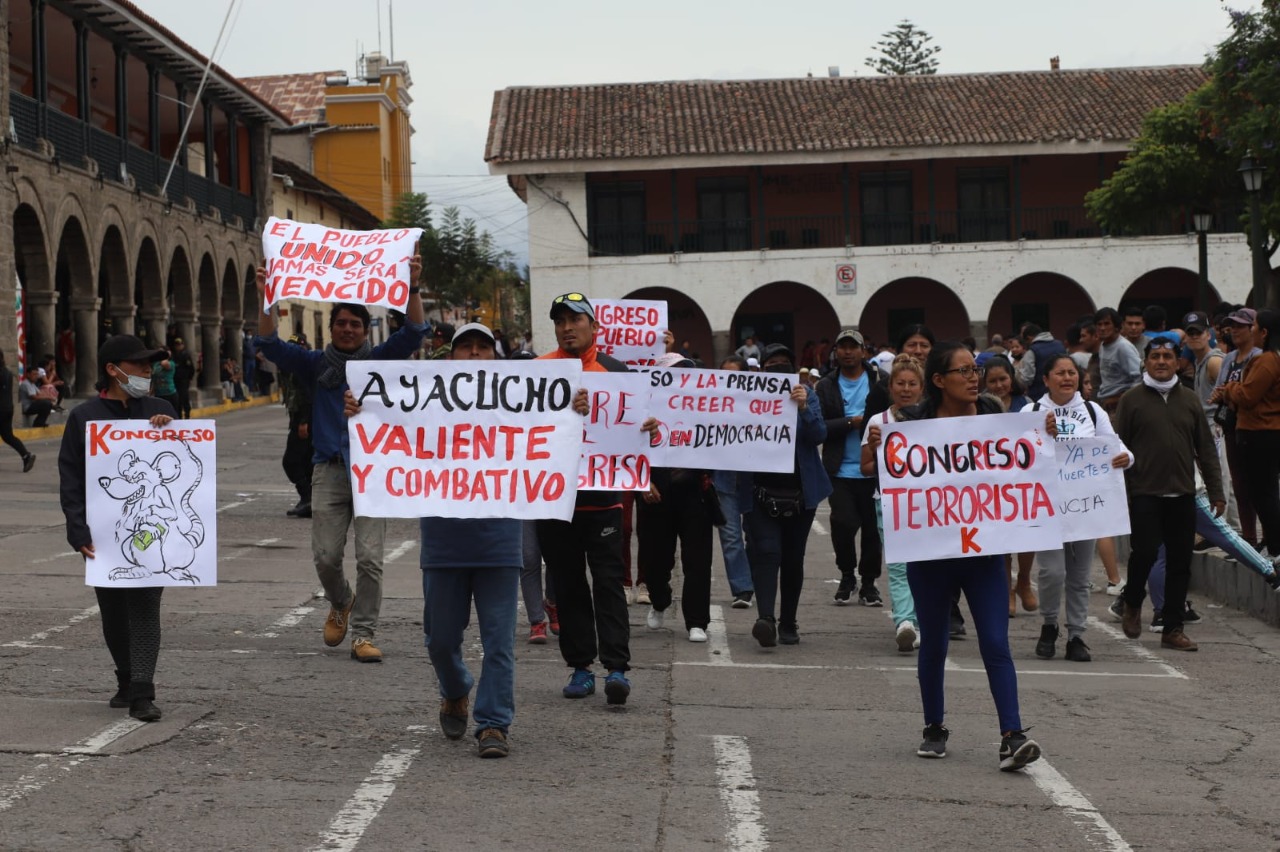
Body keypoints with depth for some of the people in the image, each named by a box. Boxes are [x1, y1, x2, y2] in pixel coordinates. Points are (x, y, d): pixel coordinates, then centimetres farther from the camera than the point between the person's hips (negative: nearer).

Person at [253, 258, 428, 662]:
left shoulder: (379, 360, 7)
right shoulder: (316, 364, 9)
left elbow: (413, 332, -5)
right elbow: (270, 344, -1)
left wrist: (412, 287, -20)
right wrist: (264, 298, -15)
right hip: (329, 471, 1)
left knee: (369, 558, -6)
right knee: (326, 557, 0)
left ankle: (363, 634, 1)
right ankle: (340, 604, 31)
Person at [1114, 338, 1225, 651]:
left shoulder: (1189, 399, 10)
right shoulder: (1132, 399, 1)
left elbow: (1206, 449, 11)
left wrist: (1216, 491, 7)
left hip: (1183, 494, 3)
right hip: (1145, 493, -3)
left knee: (1180, 562, 4)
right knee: (1145, 551, -13)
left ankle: (1173, 629, 13)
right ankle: (1132, 602, 17)